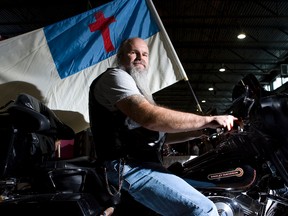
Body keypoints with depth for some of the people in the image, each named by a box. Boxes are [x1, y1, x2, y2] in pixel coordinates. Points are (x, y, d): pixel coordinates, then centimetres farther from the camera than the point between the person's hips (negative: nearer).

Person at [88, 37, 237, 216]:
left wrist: (199, 132, 10)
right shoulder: (115, 76, -4)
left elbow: (159, 135, 22)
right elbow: (150, 117, -22)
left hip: (145, 165, 10)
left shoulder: (137, 89, 27)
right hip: (128, 166, -10)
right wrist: (208, 120, -17)